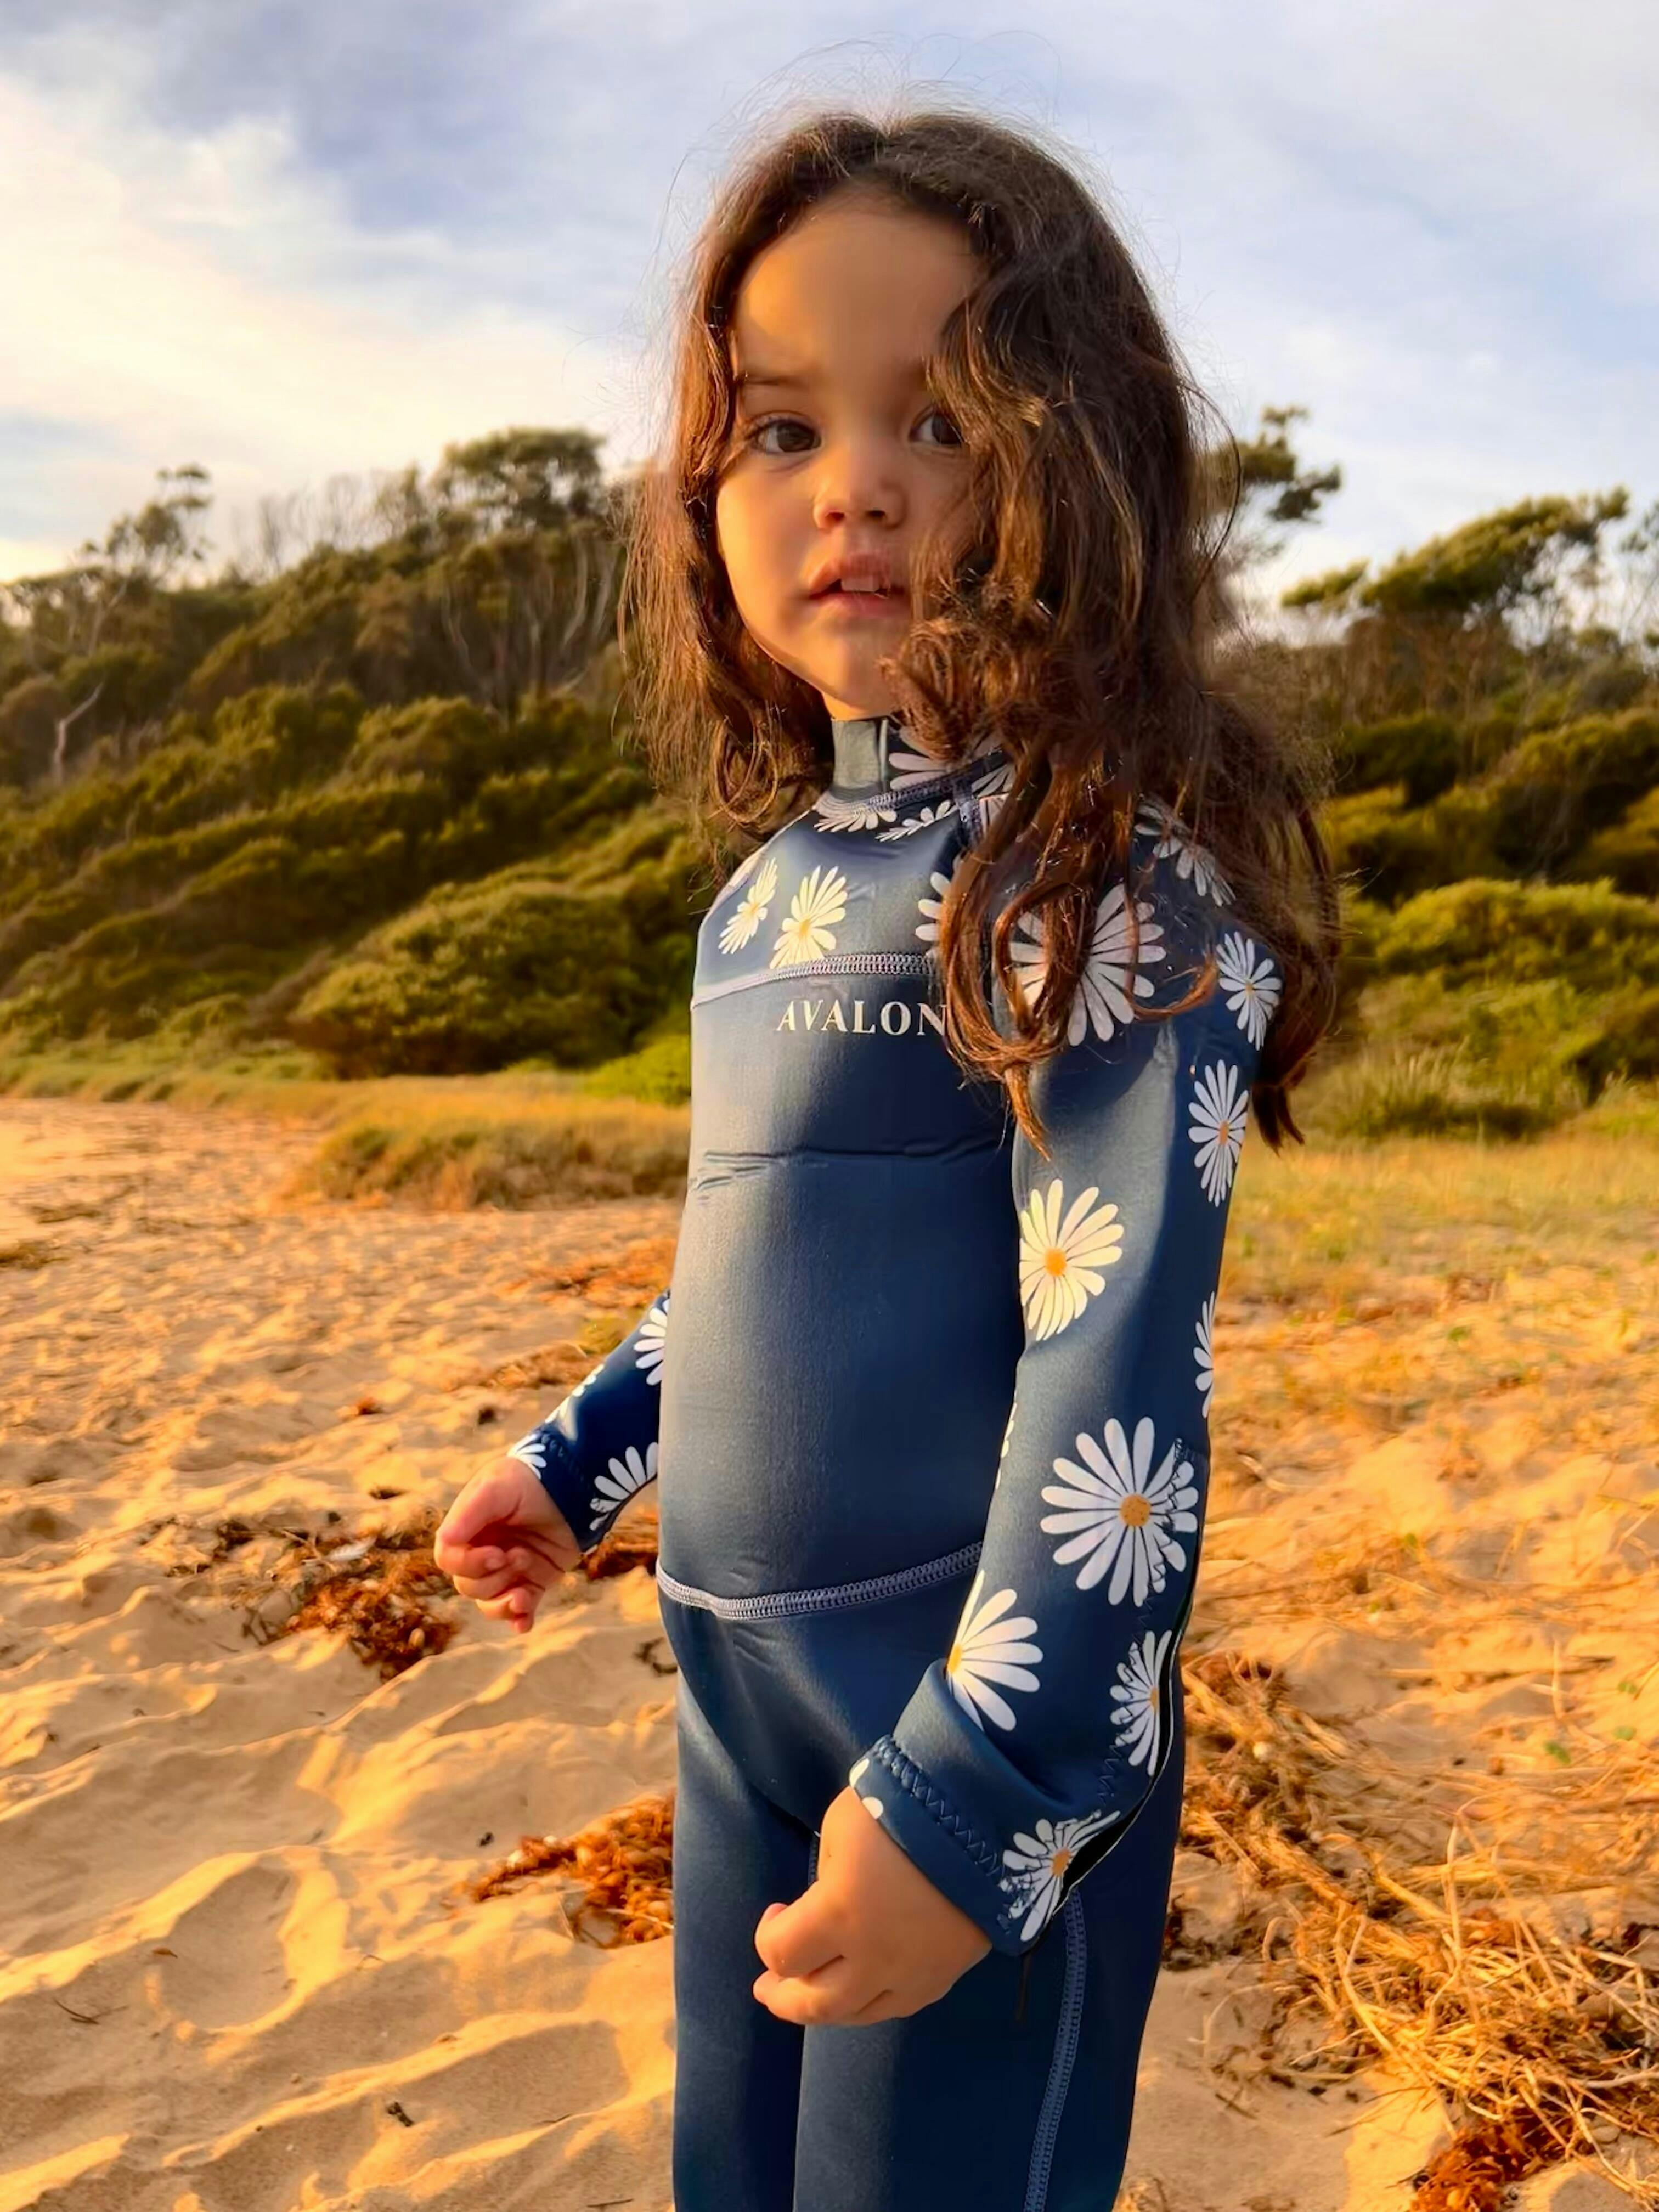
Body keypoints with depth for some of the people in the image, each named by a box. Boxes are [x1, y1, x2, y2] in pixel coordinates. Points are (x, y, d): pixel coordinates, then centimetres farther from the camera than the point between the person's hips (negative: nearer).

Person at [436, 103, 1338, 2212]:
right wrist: (579, 1453, 22)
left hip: (1000, 1721, -7)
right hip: (740, 1694, 8)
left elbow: (1117, 1357, -23)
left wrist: (976, 1795, -22)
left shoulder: (1103, 875, -18)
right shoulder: (765, 896, 7)